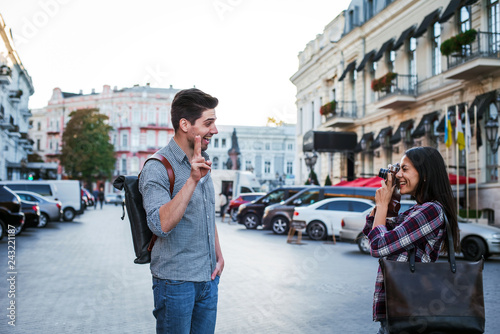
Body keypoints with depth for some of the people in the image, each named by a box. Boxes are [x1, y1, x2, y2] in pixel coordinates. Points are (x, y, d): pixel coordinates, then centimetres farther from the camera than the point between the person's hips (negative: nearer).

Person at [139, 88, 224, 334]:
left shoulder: (202, 163, 10)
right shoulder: (157, 168, -15)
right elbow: (161, 225, -29)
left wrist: (218, 254, 11)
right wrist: (192, 180, -34)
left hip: (209, 278, 7)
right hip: (176, 281, -7)